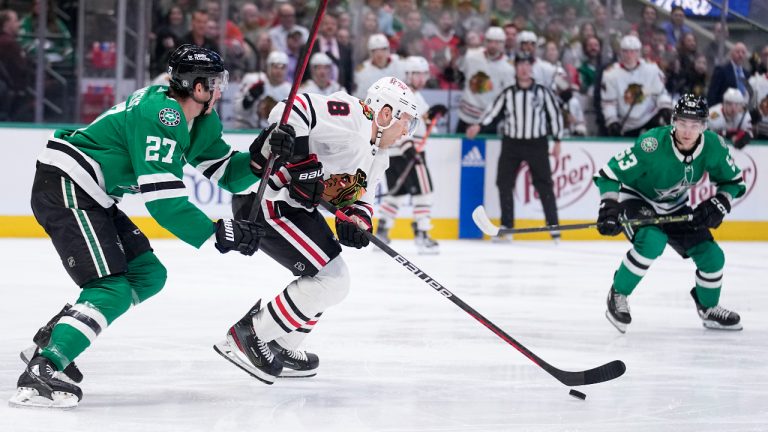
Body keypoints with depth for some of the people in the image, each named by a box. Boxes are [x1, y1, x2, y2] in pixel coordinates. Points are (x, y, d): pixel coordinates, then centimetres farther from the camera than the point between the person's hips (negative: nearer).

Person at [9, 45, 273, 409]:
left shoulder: (200, 122, 10)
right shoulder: (160, 117, -22)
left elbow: (226, 173, 16)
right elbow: (163, 200, -25)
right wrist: (218, 233, -23)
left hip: (91, 197, 11)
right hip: (65, 188, -11)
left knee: (148, 276, 11)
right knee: (112, 290, -19)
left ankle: (50, 339, 14)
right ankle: (41, 372, -28)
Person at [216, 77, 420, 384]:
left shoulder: (376, 158, 14)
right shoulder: (350, 116, -17)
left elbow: (359, 197, 14)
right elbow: (294, 108, -26)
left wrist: (356, 221, -7)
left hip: (296, 206, 11)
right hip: (264, 199, -11)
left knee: (333, 280, 19)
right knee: (331, 280, -12)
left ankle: (280, 349, 27)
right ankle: (247, 337, -7)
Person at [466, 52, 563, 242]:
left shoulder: (543, 92, 0)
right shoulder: (507, 94, 5)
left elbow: (555, 114, 3)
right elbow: (494, 110, 1)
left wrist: (557, 142, 1)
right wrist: (478, 125, -15)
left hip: (537, 144, -2)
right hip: (512, 143, 2)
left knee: (544, 184, -4)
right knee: (504, 182, -2)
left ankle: (553, 226, 1)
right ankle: (506, 225, 8)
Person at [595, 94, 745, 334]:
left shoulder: (713, 146, -18)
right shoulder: (652, 145, -33)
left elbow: (732, 180, 1)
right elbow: (609, 173, -27)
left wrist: (718, 205, -15)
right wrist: (610, 209, -37)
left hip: (675, 208, 5)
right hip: (637, 199, -5)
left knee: (712, 256, -1)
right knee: (652, 241, -35)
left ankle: (709, 309, 29)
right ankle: (617, 295, -13)